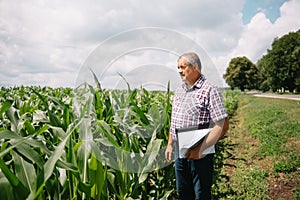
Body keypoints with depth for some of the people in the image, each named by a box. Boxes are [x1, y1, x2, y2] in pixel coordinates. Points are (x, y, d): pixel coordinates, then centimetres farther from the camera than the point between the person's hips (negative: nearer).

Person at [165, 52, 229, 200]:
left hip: (201, 155, -6)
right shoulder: (179, 91, 9)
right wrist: (170, 144, 12)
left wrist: (200, 149, -23)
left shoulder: (210, 91, -13)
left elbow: (222, 126, -18)